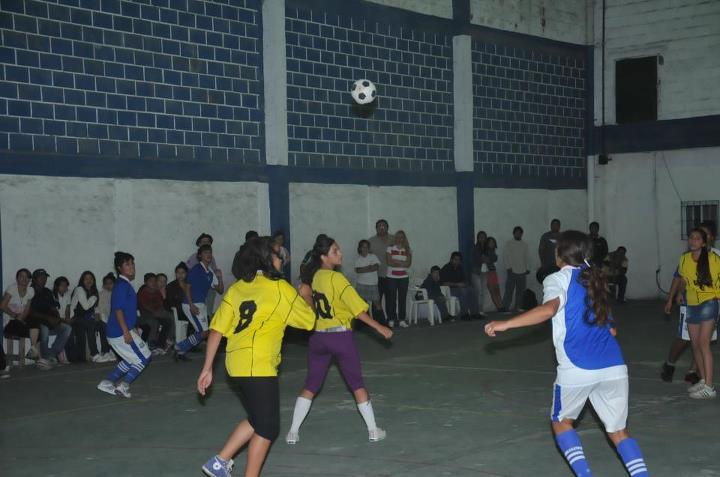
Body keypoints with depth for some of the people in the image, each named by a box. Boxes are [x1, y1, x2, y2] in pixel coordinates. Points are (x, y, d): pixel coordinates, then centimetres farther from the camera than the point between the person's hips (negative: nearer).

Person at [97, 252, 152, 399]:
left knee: (131, 360, 21)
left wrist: (133, 330, 26)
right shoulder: (121, 285, -15)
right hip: (121, 332, -10)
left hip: (116, 332, 10)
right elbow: (118, 310, -21)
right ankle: (124, 385, -3)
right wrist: (126, 332, -24)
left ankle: (107, 383, 20)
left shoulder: (125, 284, 15)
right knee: (144, 358, -3)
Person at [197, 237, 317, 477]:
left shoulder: (236, 289, 11)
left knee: (257, 420, 23)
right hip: (258, 366, -7)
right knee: (267, 429, 6)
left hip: (236, 364, 7)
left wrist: (207, 368, 10)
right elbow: (309, 320, 9)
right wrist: (305, 297, 28)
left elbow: (216, 330, 7)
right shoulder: (281, 289, -2)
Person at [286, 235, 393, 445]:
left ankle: (293, 432, 12)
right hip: (340, 336, -5)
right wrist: (379, 327, -12)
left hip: (318, 337, 5)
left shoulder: (313, 276, -1)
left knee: (310, 386, 13)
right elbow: (358, 309, -17)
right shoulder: (337, 278, -17)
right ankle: (373, 430, 16)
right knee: (357, 384, 9)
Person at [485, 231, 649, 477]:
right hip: (614, 367, 5)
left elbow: (549, 308, -20)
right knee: (619, 431, 15)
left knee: (561, 422, 19)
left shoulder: (558, 279, 3)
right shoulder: (595, 279, 21)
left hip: (577, 370, -4)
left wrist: (505, 324, -19)